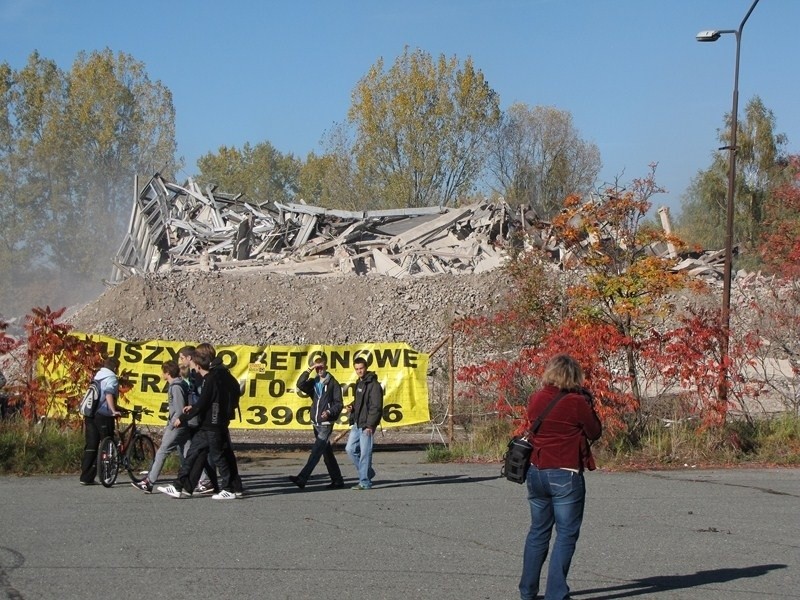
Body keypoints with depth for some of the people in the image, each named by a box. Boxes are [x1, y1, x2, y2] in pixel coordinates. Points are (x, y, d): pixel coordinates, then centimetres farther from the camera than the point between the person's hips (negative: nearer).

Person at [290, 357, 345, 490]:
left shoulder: (333, 383, -4)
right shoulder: (313, 382, 11)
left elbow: (339, 403, -5)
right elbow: (300, 384, -8)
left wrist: (329, 412, -21)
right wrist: (309, 370, -13)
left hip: (326, 423, -7)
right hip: (316, 423, 7)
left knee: (316, 451, -12)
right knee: (327, 452, 11)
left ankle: (302, 478, -18)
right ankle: (337, 480, 20)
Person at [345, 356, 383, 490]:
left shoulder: (373, 385, -12)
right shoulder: (359, 383, 16)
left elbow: (376, 407, -17)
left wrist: (370, 425, -22)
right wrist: (353, 407, 5)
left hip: (367, 425, -9)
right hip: (357, 424, 9)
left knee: (365, 453, -5)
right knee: (350, 449, 10)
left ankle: (365, 482, 0)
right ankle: (368, 473, 23)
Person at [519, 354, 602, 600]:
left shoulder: (535, 400, 3)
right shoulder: (576, 402, -13)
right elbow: (595, 432, -3)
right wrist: (589, 403, 8)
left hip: (536, 471, 6)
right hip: (565, 475, -6)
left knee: (538, 531, 17)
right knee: (566, 534, 1)